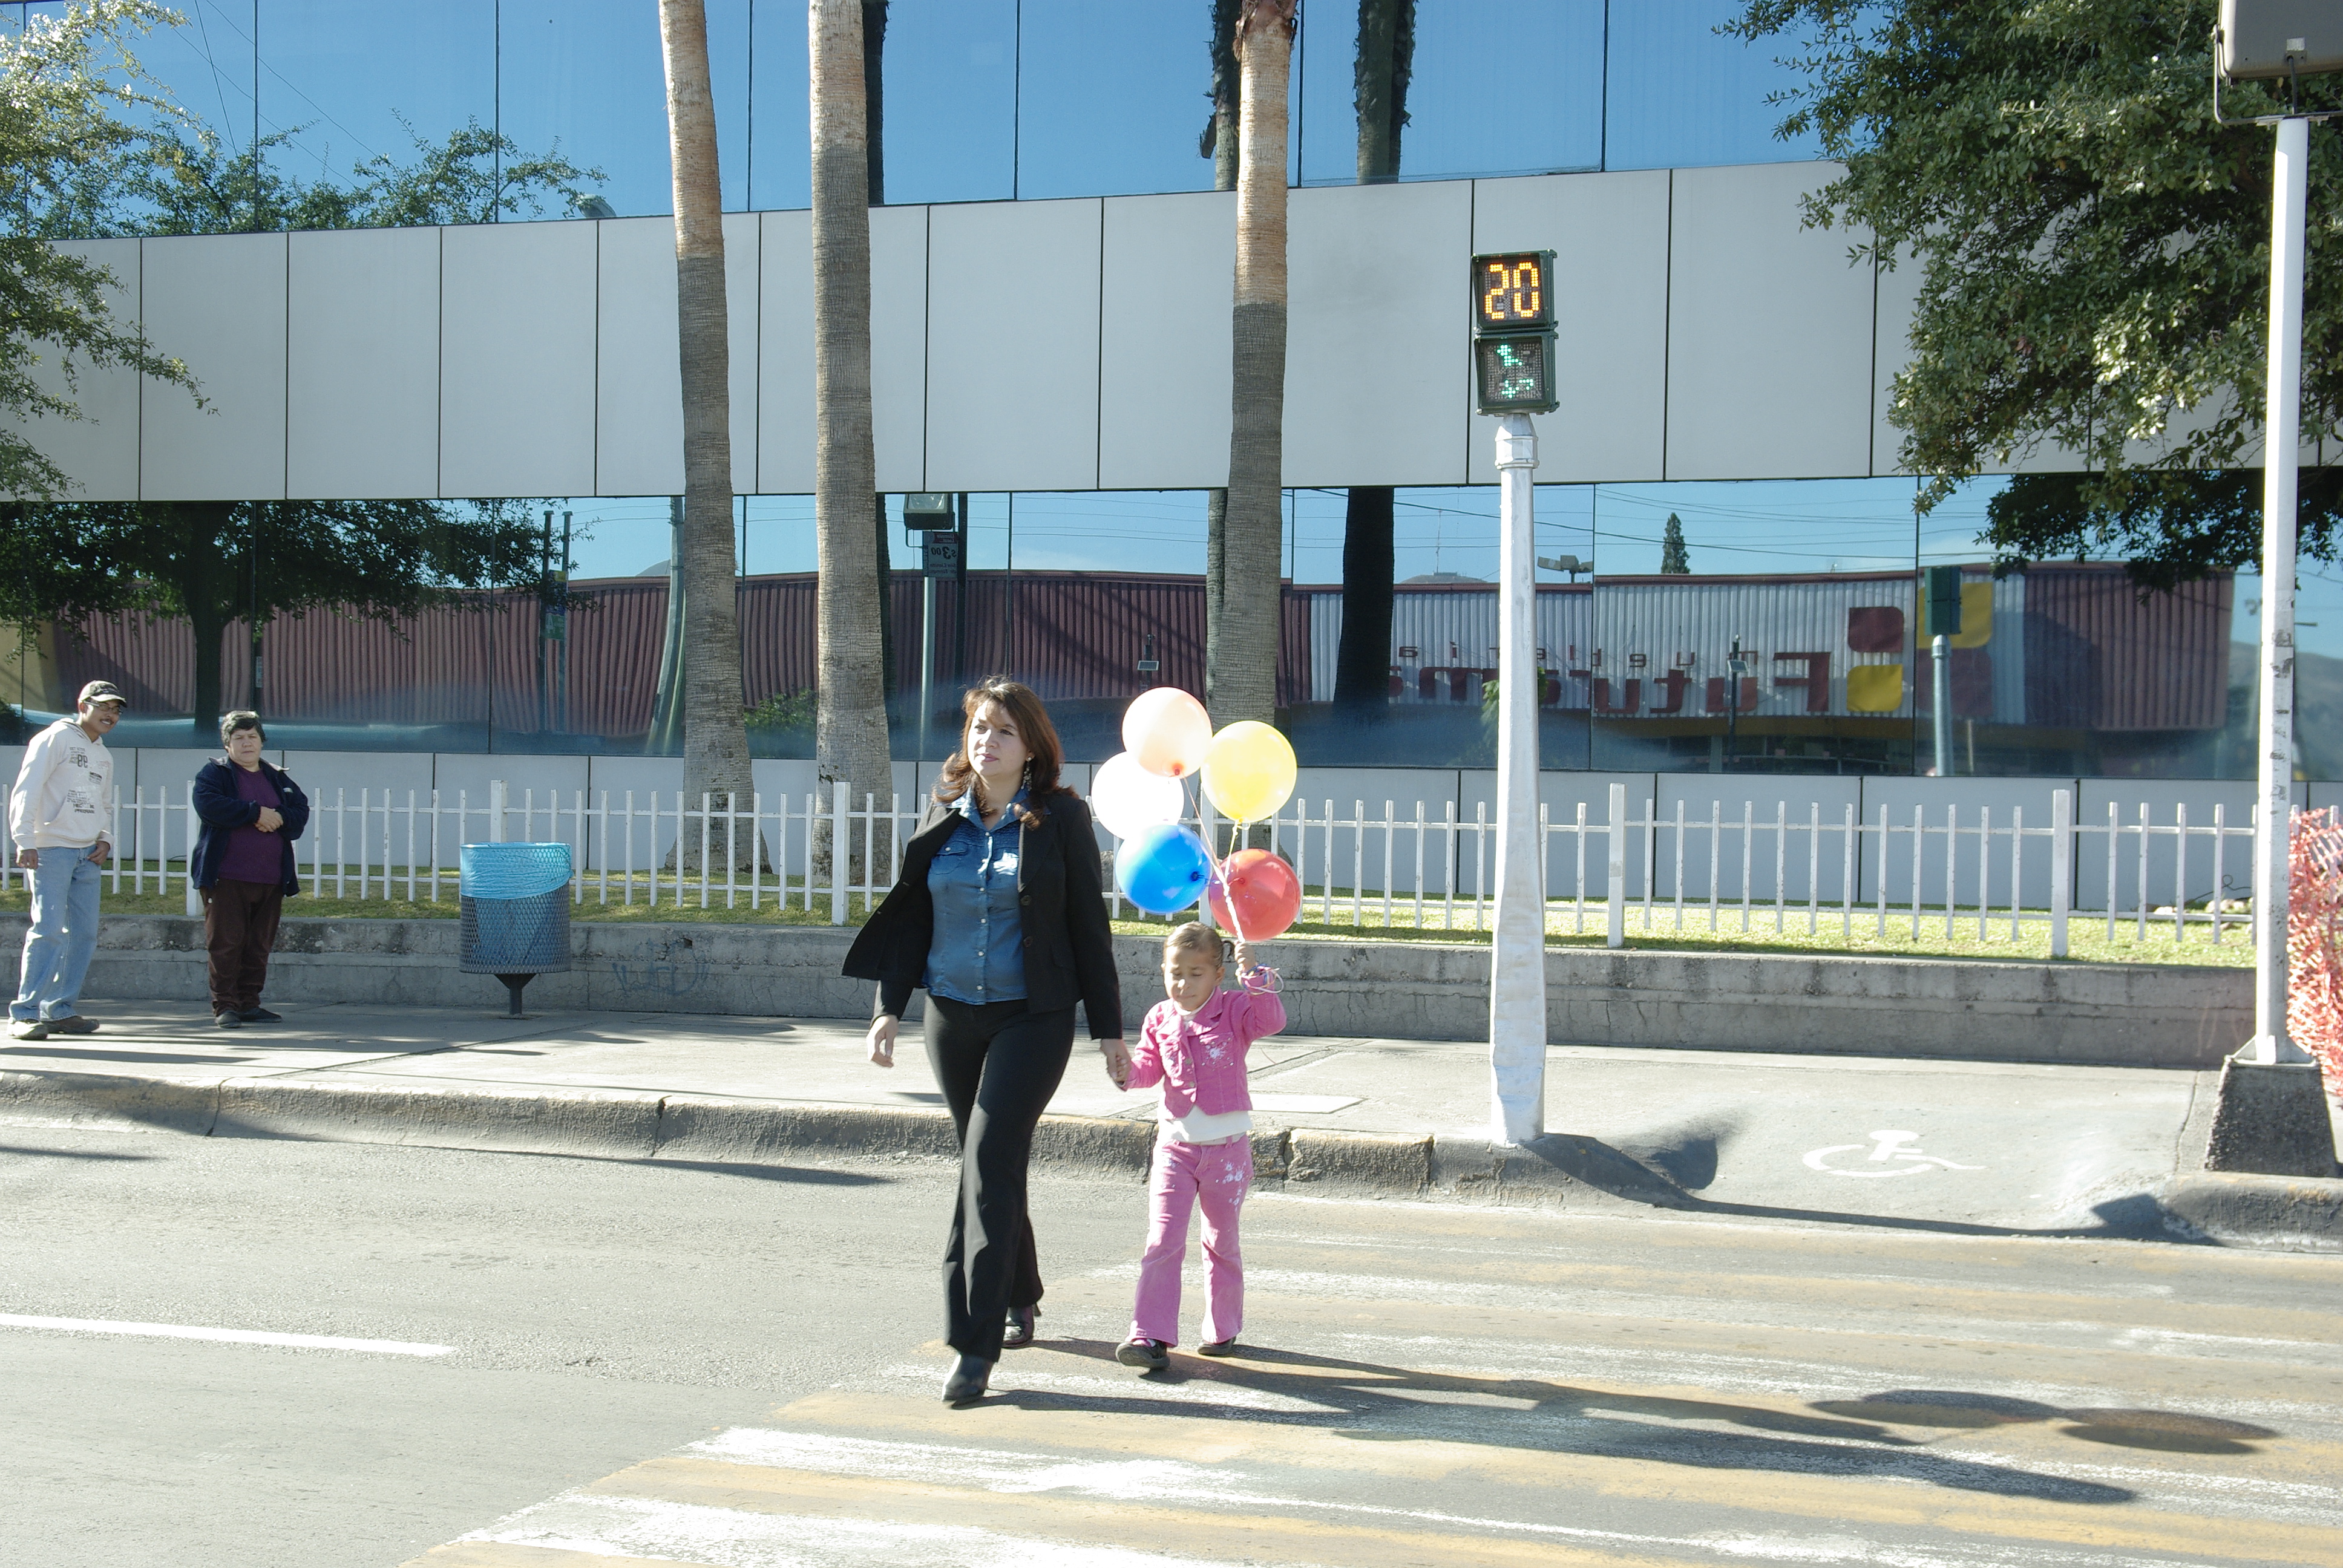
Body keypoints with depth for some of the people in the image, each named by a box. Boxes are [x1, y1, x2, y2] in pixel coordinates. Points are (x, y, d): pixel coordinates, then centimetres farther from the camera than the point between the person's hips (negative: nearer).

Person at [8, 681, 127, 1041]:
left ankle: (60, 1010, 12)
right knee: (48, 929, -14)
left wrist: (105, 840, 8)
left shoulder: (104, 756, 20)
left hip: (88, 854, 8)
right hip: (51, 849, -8)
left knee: (85, 933, 5)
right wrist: (25, 841, -18)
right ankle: (25, 1012, -10)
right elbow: (26, 791, -10)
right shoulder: (56, 739, -4)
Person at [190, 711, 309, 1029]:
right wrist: (256, 813, -13)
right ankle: (225, 1006, -2)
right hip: (227, 879, -5)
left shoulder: (278, 779, 18)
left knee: (260, 946, 7)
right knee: (226, 943, -6)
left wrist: (279, 818, -13)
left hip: (271, 880, 5)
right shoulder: (214, 773, 4)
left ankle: (249, 1003, 14)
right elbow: (210, 805, -16)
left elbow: (301, 811, 9)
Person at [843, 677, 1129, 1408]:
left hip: (1032, 1018, -5)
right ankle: (1020, 1298, 36)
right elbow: (910, 916, 12)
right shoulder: (941, 818, 7)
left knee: (989, 1164, -14)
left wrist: (1109, 1030, -1)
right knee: (988, 1164, 15)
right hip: (952, 1016, 5)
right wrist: (888, 1007, 3)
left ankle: (976, 1345, -13)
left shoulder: (1059, 819, -4)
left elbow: (1089, 927, -2)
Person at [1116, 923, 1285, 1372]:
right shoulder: (1159, 1019, 4)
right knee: (1163, 1240, -8)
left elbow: (1272, 1021, -23)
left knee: (1222, 1241, 13)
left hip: (1227, 1145, -2)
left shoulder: (1234, 1010, -6)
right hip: (1175, 1144, 2)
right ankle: (1151, 1336, -12)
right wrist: (1127, 1069, -15)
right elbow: (1149, 1067, 6)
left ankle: (1222, 1329, 28)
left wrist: (1255, 978, -36)